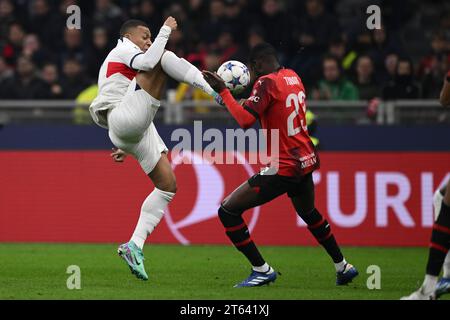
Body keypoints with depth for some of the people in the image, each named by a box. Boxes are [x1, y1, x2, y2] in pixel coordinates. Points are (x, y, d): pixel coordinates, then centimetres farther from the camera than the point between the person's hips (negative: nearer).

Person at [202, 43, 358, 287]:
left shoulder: (267, 83, -15)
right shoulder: (293, 77, 9)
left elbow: (245, 120, -25)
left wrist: (223, 91, -17)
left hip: (284, 166, -9)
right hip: (307, 160, 9)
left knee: (228, 211, -4)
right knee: (309, 212, 35)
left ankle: (261, 270, -5)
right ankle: (342, 266, 43)